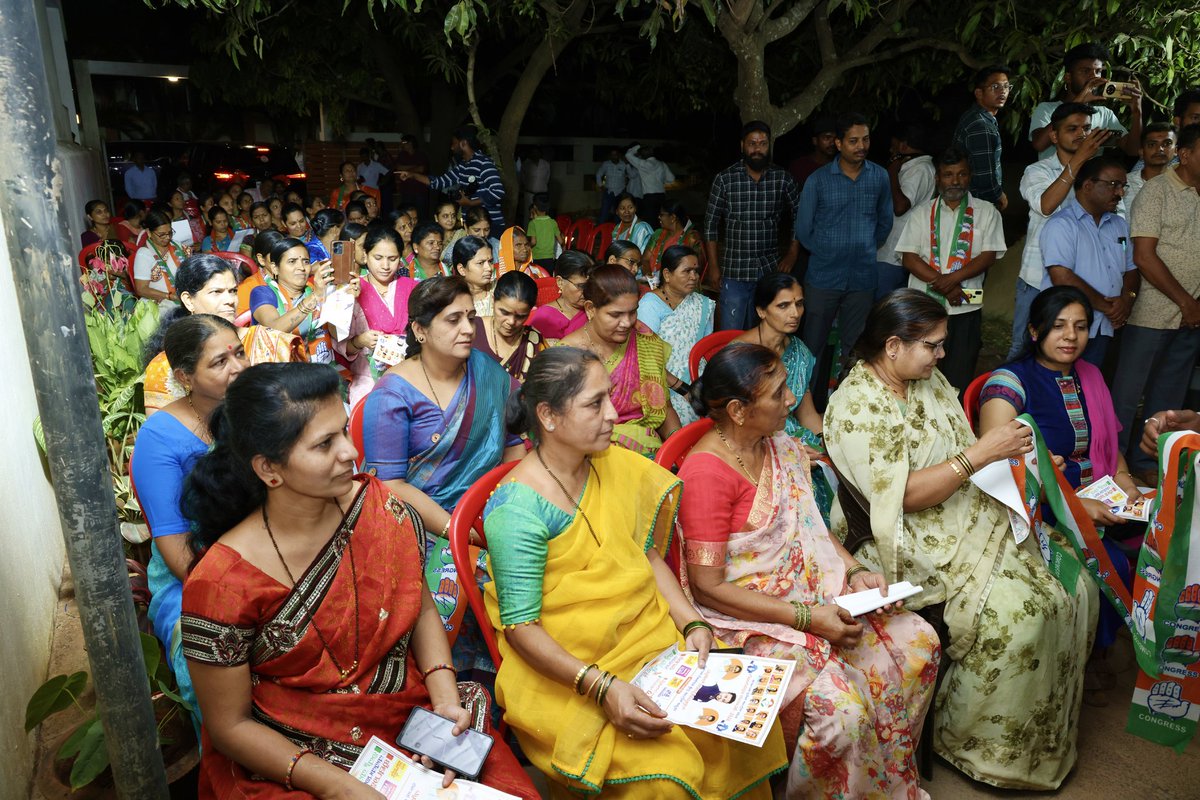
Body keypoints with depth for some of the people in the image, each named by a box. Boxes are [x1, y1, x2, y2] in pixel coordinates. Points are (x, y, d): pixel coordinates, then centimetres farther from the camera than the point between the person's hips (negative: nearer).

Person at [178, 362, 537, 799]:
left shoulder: (380, 509, -9)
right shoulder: (221, 583, -18)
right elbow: (230, 725, -9)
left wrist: (445, 697, -9)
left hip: (411, 717, 3)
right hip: (291, 761, -2)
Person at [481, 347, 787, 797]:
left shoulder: (612, 466, 2)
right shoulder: (517, 507, -18)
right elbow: (519, 625, -16)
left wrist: (692, 624, -2)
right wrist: (601, 687, -25)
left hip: (651, 637, 7)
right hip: (564, 671, -6)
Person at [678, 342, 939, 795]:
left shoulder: (782, 447, 4)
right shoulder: (706, 472, -22)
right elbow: (707, 588, -20)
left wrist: (855, 570, -2)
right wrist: (805, 617, -20)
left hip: (815, 592, 8)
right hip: (747, 618, -8)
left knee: (918, 641, -1)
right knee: (841, 706, -24)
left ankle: (895, 781, 19)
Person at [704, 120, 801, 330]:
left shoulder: (783, 179, 1)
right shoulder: (725, 179, -4)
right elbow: (711, 224, 0)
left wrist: (792, 254, 3)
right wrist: (713, 265, -3)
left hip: (770, 270, 2)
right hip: (734, 272, -2)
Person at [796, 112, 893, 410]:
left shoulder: (880, 177, 3)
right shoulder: (818, 180, -4)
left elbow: (884, 223, 16)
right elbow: (803, 230, 2)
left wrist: (865, 250, 11)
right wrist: (828, 254, 7)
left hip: (862, 277, 2)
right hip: (823, 277, -2)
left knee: (854, 347, 9)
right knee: (815, 345, 3)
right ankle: (812, 405, 16)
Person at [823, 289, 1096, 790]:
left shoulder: (929, 381, 8)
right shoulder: (856, 406, -18)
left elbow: (957, 456, 15)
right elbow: (906, 495, -22)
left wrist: (1010, 454, -3)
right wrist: (981, 453, -23)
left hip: (975, 515, 9)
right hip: (916, 541, -8)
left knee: (1073, 586, -4)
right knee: (1018, 609, -22)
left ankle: (1051, 728, 14)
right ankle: (966, 743, 0)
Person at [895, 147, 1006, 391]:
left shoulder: (986, 212, 6)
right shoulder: (922, 212, 7)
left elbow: (988, 256, -3)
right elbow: (908, 258, -3)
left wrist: (953, 278, -18)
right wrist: (945, 286, -12)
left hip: (965, 309, 0)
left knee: (958, 382, 3)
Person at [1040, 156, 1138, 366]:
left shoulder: (1120, 225, 16)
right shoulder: (1061, 224, -10)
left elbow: (1131, 269, 18)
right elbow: (1062, 278, -20)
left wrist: (1127, 298, -5)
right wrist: (1106, 306, -11)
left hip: (1104, 329, 7)